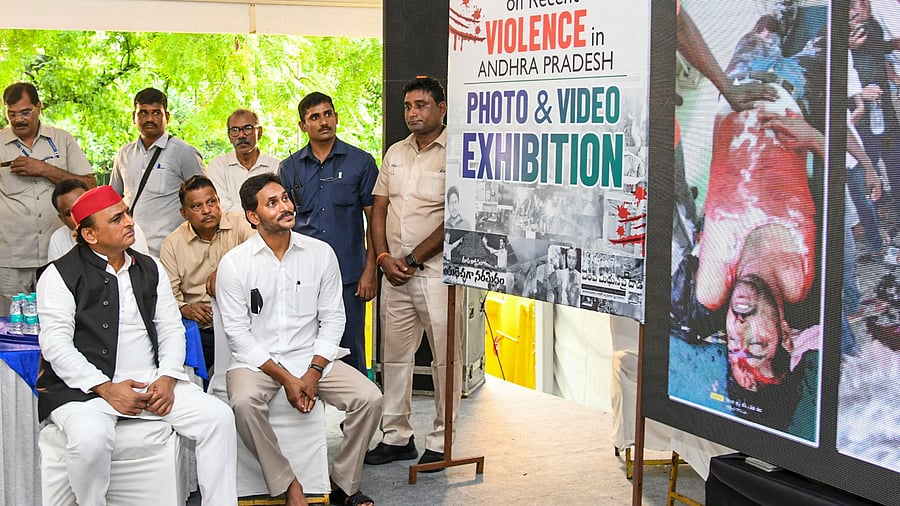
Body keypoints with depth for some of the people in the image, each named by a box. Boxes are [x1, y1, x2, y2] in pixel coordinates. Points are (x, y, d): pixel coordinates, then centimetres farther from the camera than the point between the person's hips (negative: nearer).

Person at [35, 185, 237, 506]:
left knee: (219, 417, -14)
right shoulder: (61, 275, 0)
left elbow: (171, 330, 13)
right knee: (91, 440, -35)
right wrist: (106, 389, -16)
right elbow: (55, 344, -8)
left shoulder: (150, 269, 16)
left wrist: (167, 379, -6)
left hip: (151, 382, 5)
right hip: (85, 388, -4)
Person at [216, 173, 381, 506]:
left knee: (369, 398, -18)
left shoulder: (321, 253, 2)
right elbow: (238, 333, -7)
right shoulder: (233, 264, -5)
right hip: (256, 360, -2)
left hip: (312, 356, 3)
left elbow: (332, 318, 3)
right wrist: (285, 378, -15)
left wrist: (314, 373, -10)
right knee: (244, 403, -34)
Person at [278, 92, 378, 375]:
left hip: (349, 276, -2)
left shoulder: (360, 162, 2)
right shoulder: (289, 168, 9)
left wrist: (370, 271, -5)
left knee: (350, 352, 3)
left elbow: (374, 219, 2)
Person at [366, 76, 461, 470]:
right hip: (394, 271, 7)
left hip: (436, 271, -6)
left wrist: (413, 259, -12)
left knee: (444, 356, 0)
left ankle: (442, 441, 10)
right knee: (394, 355, 11)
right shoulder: (395, 153, 15)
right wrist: (384, 258, 0)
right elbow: (379, 209, 15)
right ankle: (396, 437, 21)